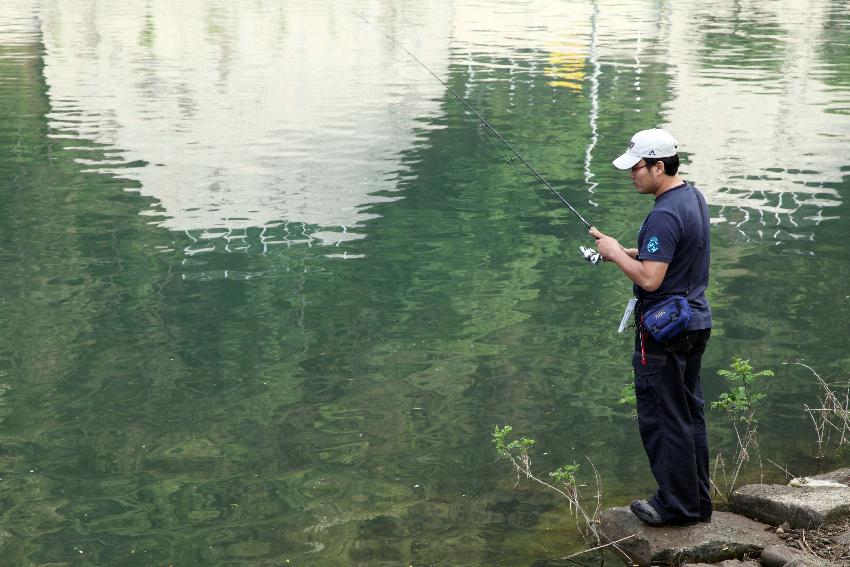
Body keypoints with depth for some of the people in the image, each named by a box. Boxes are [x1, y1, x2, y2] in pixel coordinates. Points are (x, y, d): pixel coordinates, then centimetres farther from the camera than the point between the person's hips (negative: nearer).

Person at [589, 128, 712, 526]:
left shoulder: (664, 215, -24)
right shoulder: (693, 197, 9)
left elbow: (650, 279, -27)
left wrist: (616, 253, -12)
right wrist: (628, 251, 8)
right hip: (695, 319, 10)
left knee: (662, 418, 1)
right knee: (690, 413, 16)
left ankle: (677, 505, 10)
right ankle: (697, 501, 25)